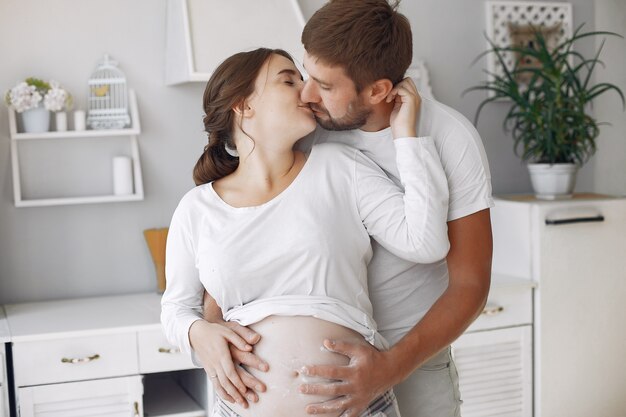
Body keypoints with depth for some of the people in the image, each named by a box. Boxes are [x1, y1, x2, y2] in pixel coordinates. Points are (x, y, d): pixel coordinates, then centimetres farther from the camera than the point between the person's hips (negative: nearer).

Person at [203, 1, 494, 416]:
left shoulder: (449, 137, -18)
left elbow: (469, 284, -16)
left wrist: (390, 368, -29)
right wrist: (213, 324, -25)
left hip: (415, 353, -1)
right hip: (315, 351, 2)